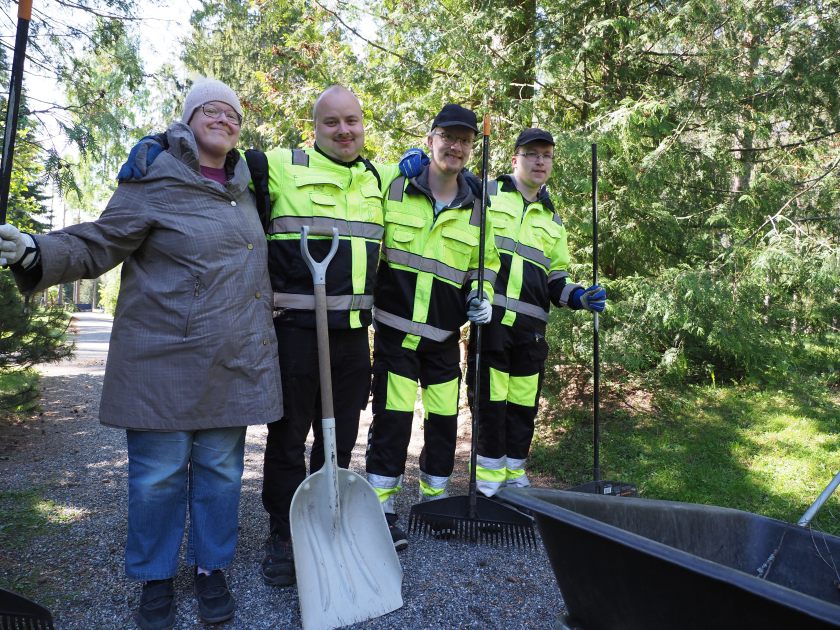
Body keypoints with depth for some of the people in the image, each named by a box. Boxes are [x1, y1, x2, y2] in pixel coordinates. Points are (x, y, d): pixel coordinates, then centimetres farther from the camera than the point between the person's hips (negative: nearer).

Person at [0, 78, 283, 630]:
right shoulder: (155, 183, -5)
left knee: (221, 469, 12)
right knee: (158, 475, 5)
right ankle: (155, 578, 26)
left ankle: (211, 568, 30)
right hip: (165, 362, -5)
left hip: (234, 366, 5)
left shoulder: (242, 189, 14)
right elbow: (96, 247, -8)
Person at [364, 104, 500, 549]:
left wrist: (481, 295, 1)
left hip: (445, 336, 4)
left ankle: (434, 498, 29)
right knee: (392, 418, -3)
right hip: (396, 329, -3)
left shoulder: (476, 210, 9)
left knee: (444, 420, 10)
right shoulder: (394, 189, -1)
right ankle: (382, 508, 12)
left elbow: (485, 264, 19)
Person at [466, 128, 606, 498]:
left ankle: (515, 477, 25)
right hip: (489, 319, -5)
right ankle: (489, 482, 14)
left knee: (523, 406, 9)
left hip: (531, 328, 5)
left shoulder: (552, 221, 24)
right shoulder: (486, 194, 7)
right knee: (491, 402, -1)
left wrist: (578, 297, 4)